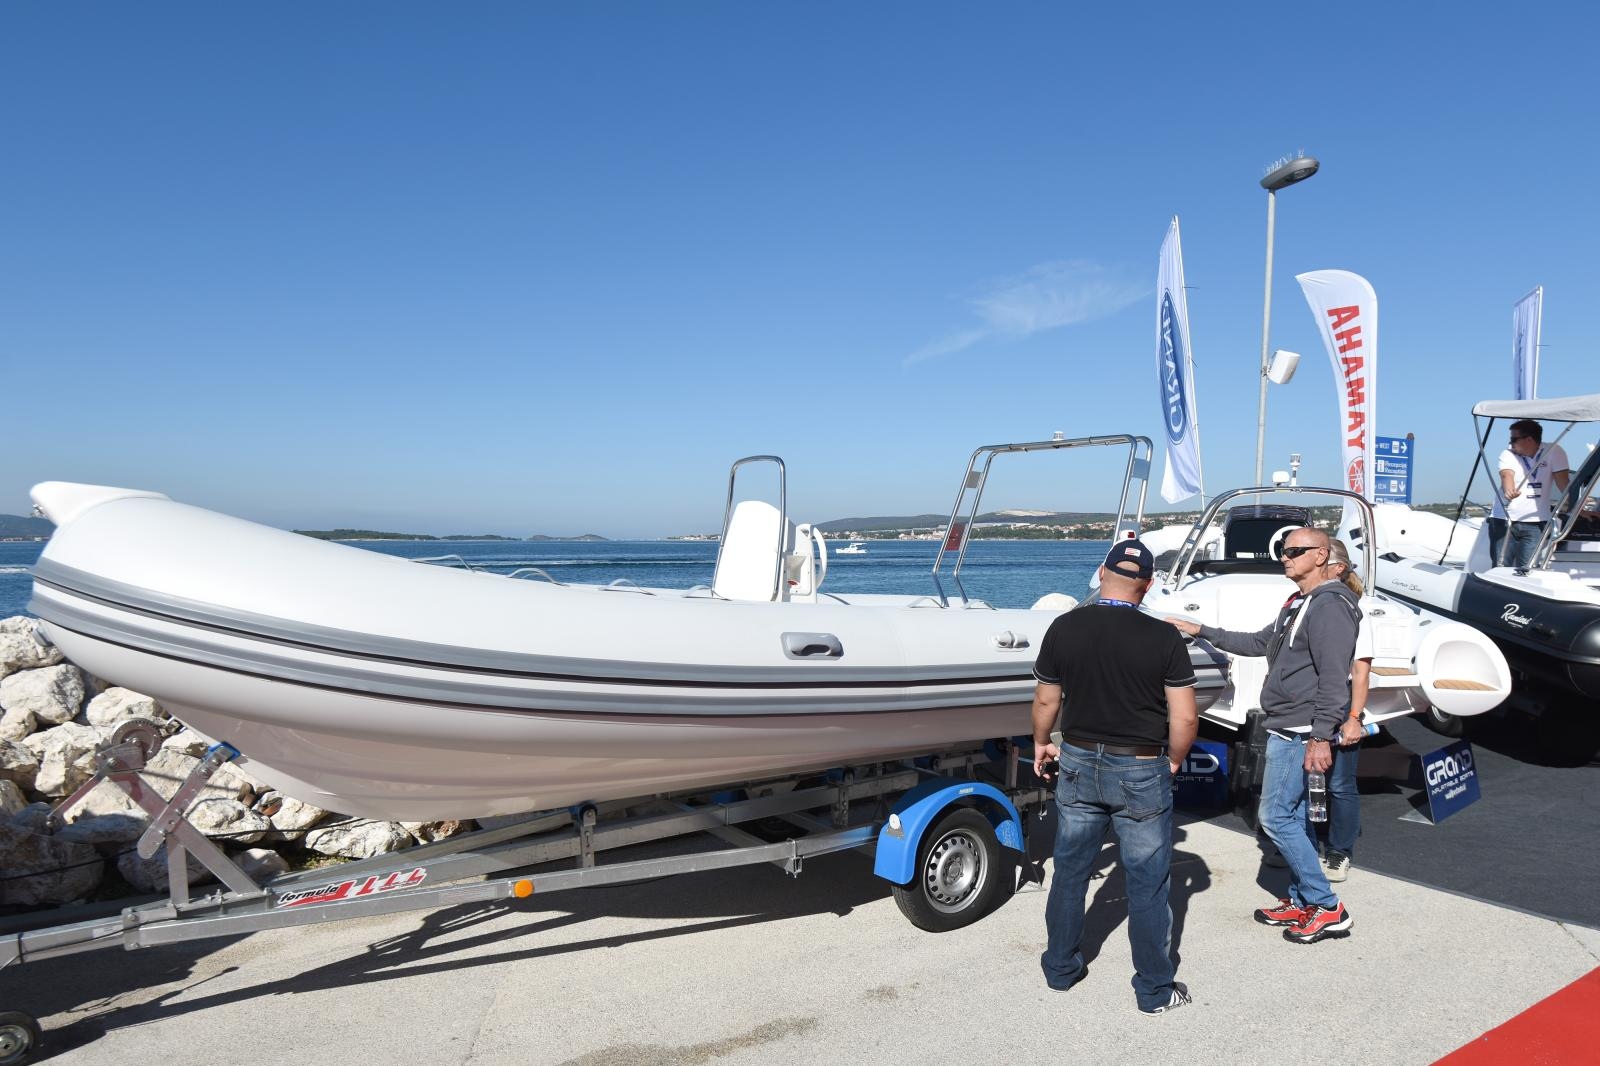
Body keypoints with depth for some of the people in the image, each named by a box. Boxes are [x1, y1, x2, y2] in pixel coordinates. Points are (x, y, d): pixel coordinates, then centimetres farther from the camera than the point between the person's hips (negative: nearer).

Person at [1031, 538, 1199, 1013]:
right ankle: (1155, 990, 23)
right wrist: (1173, 760, 9)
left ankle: (1060, 969, 31)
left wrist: (1041, 744, 21)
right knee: (1147, 883, 11)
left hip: (1078, 764, 3)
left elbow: (1046, 701, 3)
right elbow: (1185, 718, -10)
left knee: (1070, 872, 17)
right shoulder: (1164, 639, -13)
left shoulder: (1063, 628, -7)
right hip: (1141, 772, -2)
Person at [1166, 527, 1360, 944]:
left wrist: (1320, 737, -25)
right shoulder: (1298, 603, 15)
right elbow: (1258, 643, 25)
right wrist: (1202, 631, 24)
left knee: (1275, 816, -7)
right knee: (1293, 816, 14)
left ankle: (1328, 908, 1)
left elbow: (1334, 679, -22)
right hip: (1285, 729, 10)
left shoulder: (1329, 607, -16)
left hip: (1300, 733, -10)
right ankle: (1301, 902, 22)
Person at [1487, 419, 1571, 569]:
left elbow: (1563, 483, -2)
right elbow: (1507, 475, -19)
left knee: (1526, 571, -6)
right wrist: (1509, 490, -40)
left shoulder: (1553, 452, 1)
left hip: (1535, 523, -1)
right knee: (1500, 568, -2)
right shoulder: (1507, 455, 1)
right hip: (1503, 520, 1)